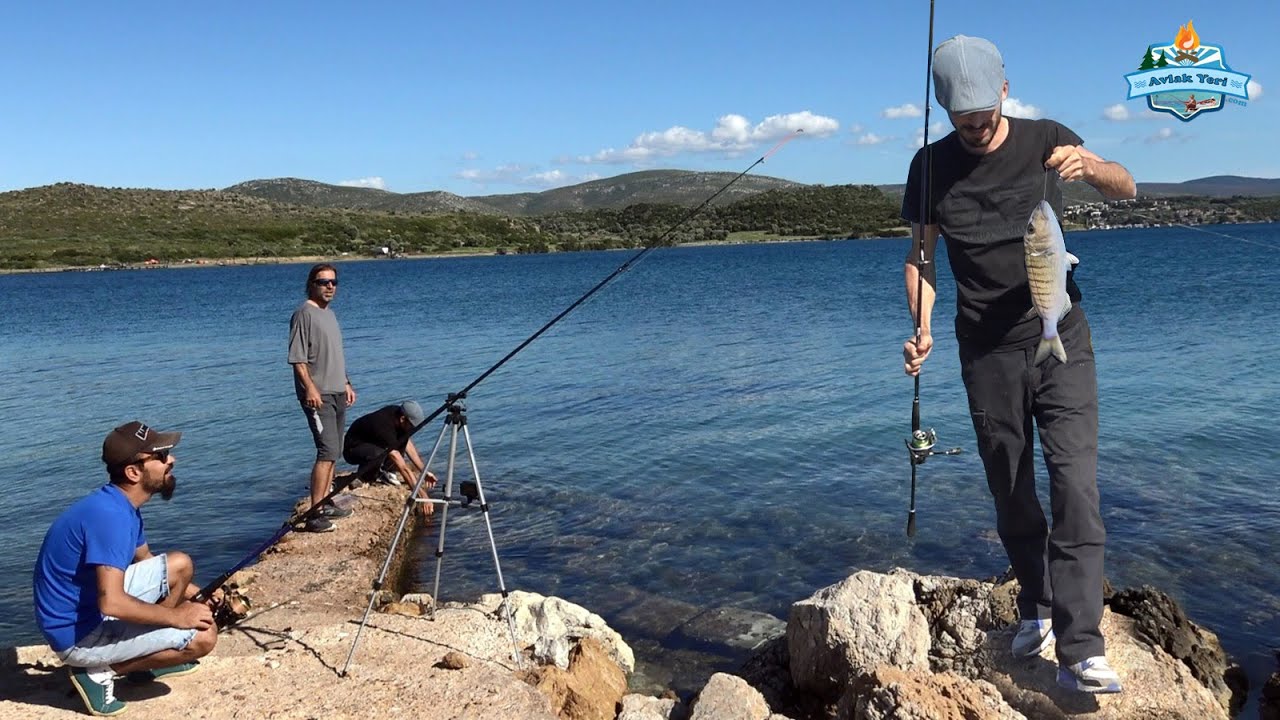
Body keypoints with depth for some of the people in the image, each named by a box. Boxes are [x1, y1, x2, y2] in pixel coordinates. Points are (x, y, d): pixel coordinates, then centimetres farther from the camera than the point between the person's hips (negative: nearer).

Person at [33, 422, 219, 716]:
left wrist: (203, 596, 11)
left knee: (180, 565, 11)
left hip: (93, 605, 9)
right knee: (203, 636, -14)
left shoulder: (122, 505, 4)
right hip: (78, 633, -9)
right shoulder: (110, 514, -27)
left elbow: (145, 560, 20)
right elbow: (112, 603, -33)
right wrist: (176, 616, -19)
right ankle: (100, 669, -3)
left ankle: (148, 653, 17)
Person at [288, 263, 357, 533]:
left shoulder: (329, 313, 17)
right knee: (328, 451, -16)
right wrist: (310, 388, -23)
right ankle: (315, 514, -16)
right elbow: (298, 358, -16)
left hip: (337, 392, 10)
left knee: (333, 452, 13)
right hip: (317, 395, -9)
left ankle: (325, 504, 22)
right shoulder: (304, 313, -11)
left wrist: (346, 384, 24)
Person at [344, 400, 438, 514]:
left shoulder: (396, 412, -16)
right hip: (352, 449, -8)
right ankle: (365, 474, -8)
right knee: (379, 453, -38)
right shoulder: (384, 427, -37)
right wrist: (423, 496, -39)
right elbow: (403, 468, -39)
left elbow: (408, 445, 0)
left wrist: (424, 471, -6)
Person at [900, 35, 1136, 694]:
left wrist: (1090, 167, -28)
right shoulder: (933, 165, 2)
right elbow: (920, 253, 6)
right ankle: (1037, 608, 31)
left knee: (1075, 487, -11)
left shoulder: (1046, 140, 2)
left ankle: (1080, 652, -10)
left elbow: (1125, 188, -4)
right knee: (1012, 495, 10)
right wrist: (921, 328, -10)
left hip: (1063, 342, -1)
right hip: (988, 354, 1)